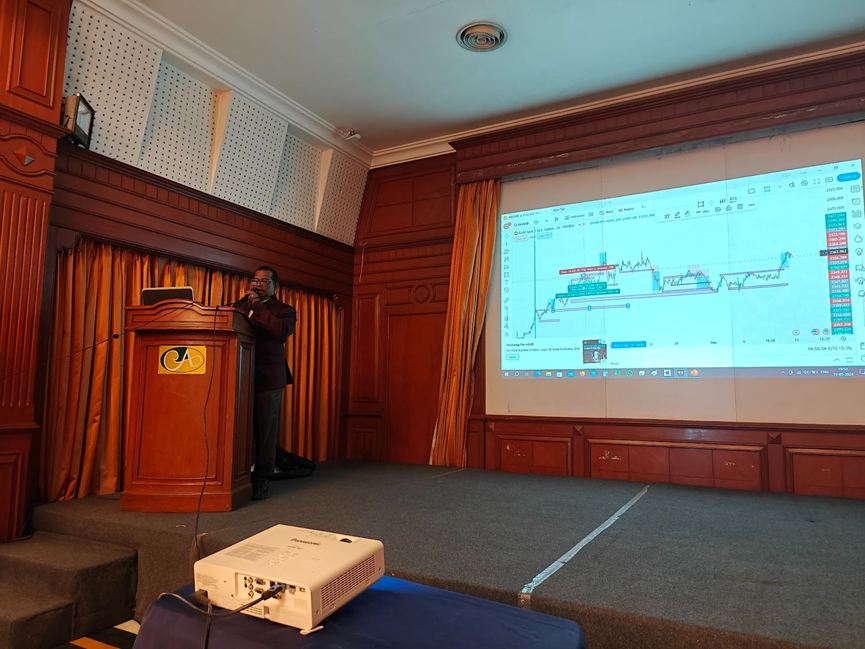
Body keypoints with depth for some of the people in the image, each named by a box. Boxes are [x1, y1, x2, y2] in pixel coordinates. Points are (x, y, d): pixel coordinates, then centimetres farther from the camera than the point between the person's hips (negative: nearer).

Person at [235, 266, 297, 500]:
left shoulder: (284, 310, 6)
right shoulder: (242, 306, 22)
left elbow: (282, 331, -16)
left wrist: (257, 307, -13)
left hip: (268, 377, -4)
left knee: (264, 430, 0)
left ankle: (261, 480, 8)